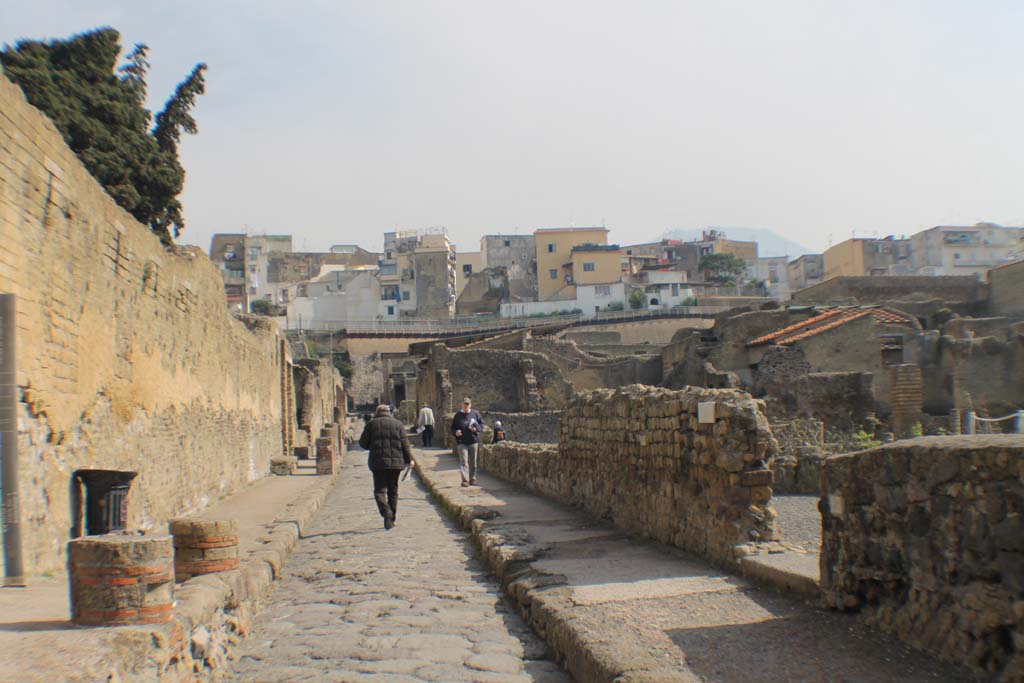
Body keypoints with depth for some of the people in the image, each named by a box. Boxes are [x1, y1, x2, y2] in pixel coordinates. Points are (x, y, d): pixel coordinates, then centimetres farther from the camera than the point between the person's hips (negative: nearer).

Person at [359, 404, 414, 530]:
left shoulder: (371, 424, 4)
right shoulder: (397, 424, 8)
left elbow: (363, 443, 5)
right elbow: (405, 443, 2)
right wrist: (409, 459, 2)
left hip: (378, 462, -2)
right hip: (396, 462, 2)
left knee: (379, 490, 1)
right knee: (393, 490, 12)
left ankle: (386, 513, -24)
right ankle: (391, 519, 14)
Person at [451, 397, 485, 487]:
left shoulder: (475, 414, 3)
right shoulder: (458, 415, 2)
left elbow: (482, 424, 8)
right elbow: (453, 428, 7)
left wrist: (477, 428, -11)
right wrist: (456, 432, -14)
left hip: (473, 441, 2)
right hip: (462, 442, -2)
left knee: (473, 462, 9)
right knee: (463, 462, -10)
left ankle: (472, 479, 21)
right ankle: (465, 480, -14)